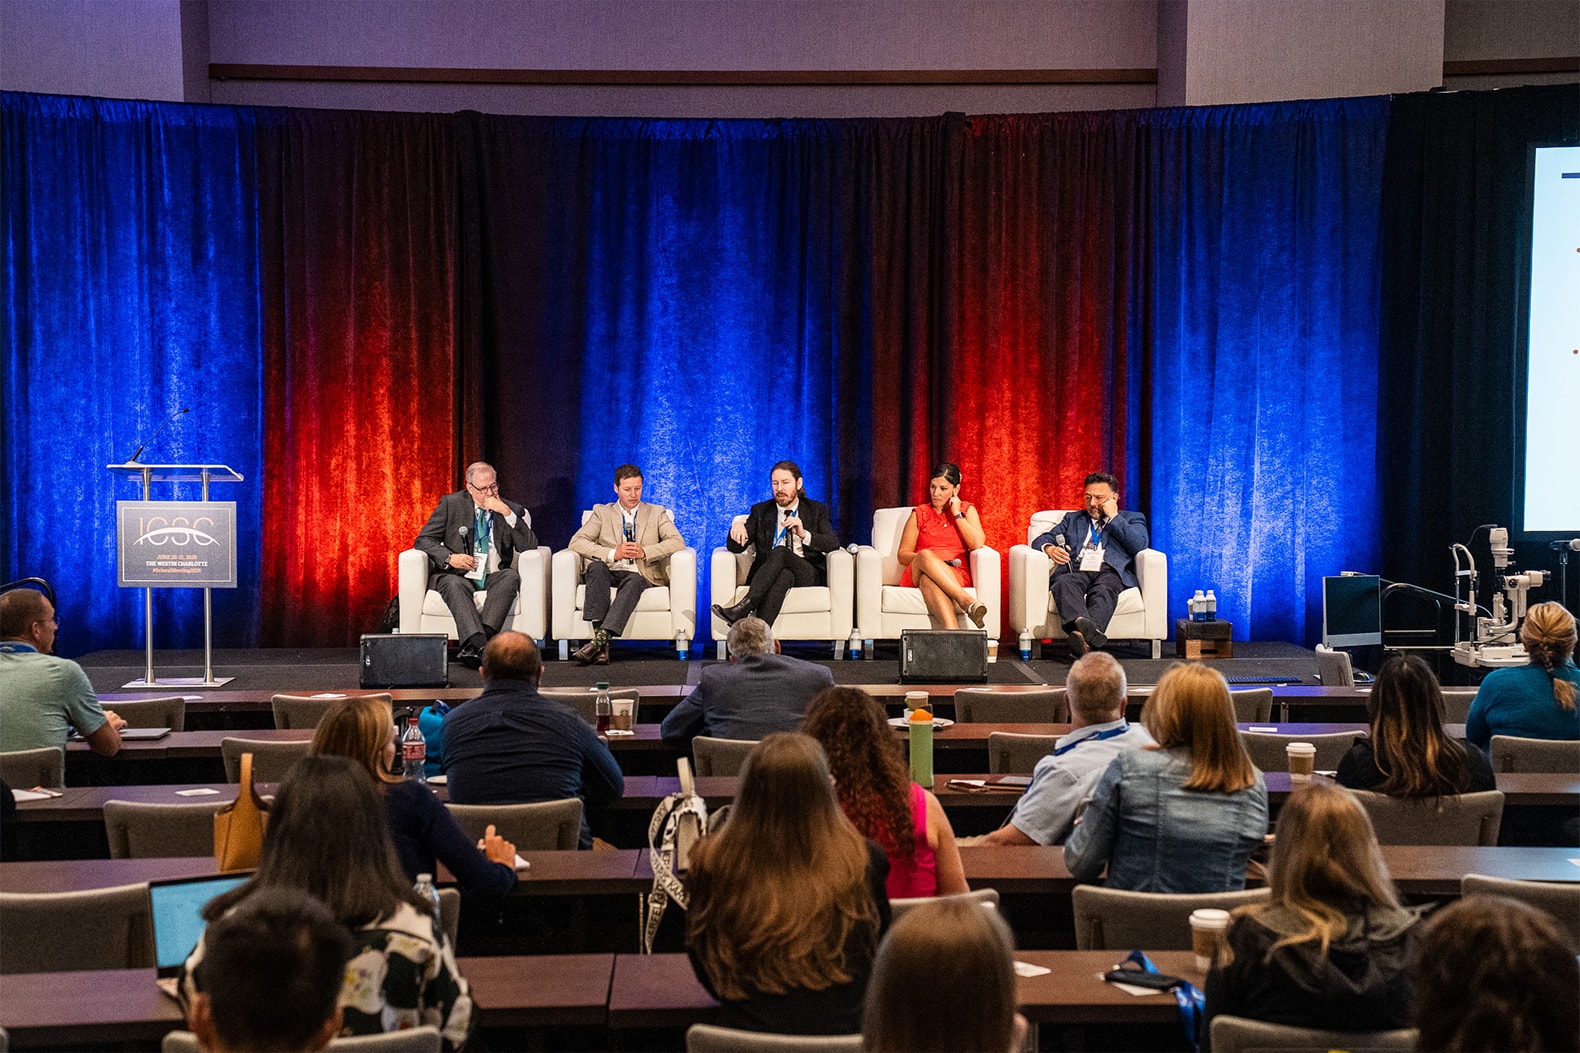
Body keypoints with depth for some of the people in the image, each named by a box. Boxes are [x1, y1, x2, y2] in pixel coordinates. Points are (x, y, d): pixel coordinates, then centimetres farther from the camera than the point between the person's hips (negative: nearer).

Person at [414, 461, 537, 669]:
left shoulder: (512, 510, 8)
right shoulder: (451, 504, 6)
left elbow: (529, 547, -3)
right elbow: (424, 540, 3)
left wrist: (507, 513, -13)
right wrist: (449, 557, -16)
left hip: (492, 579, 1)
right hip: (457, 576, -1)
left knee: (511, 576, -31)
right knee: (453, 584, -35)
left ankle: (473, 646, -44)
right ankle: (479, 644, -55)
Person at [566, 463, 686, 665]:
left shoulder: (657, 513, 17)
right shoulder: (602, 512, 16)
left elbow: (678, 542, 1)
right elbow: (576, 542, 2)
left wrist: (644, 552, -14)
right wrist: (613, 553, -12)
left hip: (639, 574, -1)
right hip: (608, 572, 1)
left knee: (633, 581, -36)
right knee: (596, 567, -34)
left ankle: (600, 638, -49)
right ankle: (600, 639, -46)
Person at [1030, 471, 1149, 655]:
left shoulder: (1132, 519, 25)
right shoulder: (1073, 519, 34)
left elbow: (1139, 545, 4)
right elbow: (1041, 540, 24)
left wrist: (1113, 517, 8)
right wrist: (1049, 548, 0)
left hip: (1110, 572, -2)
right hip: (1076, 570, 2)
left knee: (1103, 589, -39)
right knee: (1064, 583, -36)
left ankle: (1084, 638, -65)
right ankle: (1082, 623, -65)